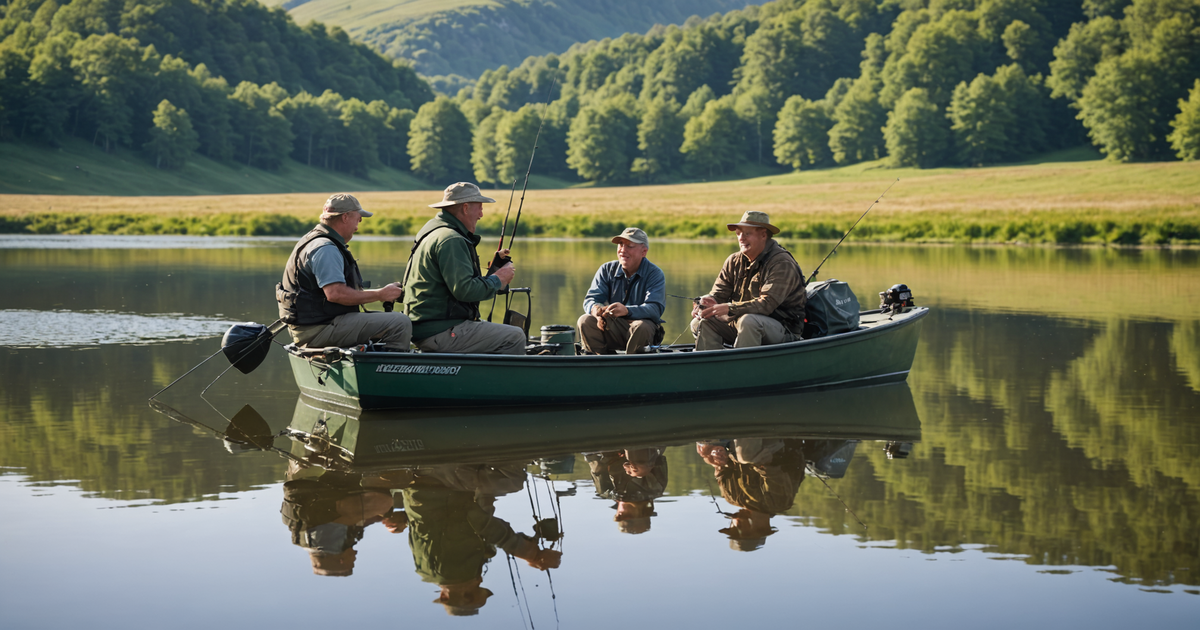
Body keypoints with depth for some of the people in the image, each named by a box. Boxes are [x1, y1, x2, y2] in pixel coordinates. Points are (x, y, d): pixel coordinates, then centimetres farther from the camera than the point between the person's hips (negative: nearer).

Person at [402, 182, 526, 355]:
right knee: (514, 337, -11)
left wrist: (493, 268, 13)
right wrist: (497, 279, -9)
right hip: (439, 332, -11)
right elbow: (465, 290, -24)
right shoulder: (451, 240, -17)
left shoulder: (433, 228, 17)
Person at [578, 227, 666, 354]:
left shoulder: (655, 274, -6)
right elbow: (591, 299, -2)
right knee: (585, 321, -23)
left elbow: (655, 309, -21)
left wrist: (626, 310, -41)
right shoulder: (607, 270, 7)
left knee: (641, 326, -37)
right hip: (610, 329, 3)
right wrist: (595, 309, -30)